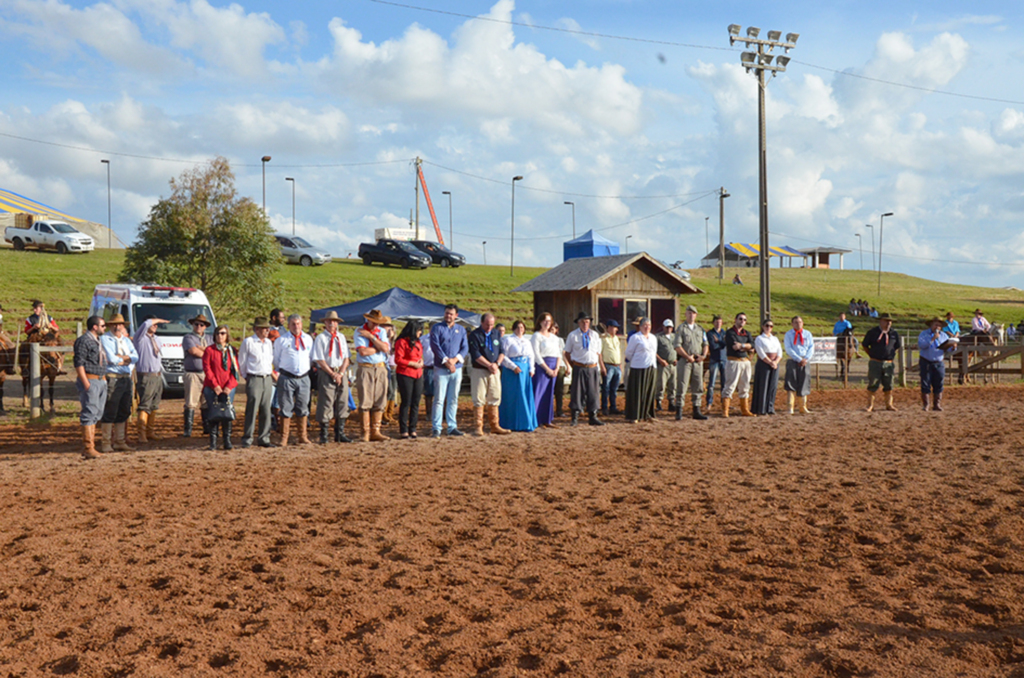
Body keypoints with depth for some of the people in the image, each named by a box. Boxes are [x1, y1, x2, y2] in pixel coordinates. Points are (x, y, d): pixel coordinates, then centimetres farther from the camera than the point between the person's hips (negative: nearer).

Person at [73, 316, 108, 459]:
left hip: (100, 381, 9)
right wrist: (86, 383, -20)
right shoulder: (83, 341, -9)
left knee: (96, 414, 11)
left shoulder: (98, 341, 20)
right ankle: (88, 448, -8)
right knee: (89, 413, -10)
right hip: (90, 381, -9)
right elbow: (79, 363, -15)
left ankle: (90, 445, 17)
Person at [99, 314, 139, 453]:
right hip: (112, 379, -7)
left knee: (124, 412, 11)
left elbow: (136, 356, 5)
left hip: (127, 379, 7)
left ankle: (120, 442, 19)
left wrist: (121, 357, -11)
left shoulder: (127, 340, 19)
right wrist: (126, 360, 0)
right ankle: (106, 443, 2)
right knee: (109, 412, -4)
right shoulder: (104, 339, -2)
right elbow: (111, 359, -14)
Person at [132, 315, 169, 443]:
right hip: (146, 376, -8)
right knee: (144, 406, -11)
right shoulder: (140, 338, -7)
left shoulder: (156, 339, 18)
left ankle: (150, 432, 17)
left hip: (158, 376, 8)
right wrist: (158, 320, -7)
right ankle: (141, 434, -11)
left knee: (154, 406, 10)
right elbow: (146, 324, -24)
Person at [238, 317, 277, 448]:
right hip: (254, 379, -6)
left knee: (266, 411, 7)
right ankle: (247, 440, 0)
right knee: (252, 410, -6)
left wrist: (272, 374, 14)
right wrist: (246, 377, 4)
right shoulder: (248, 342, -3)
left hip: (268, 379, 6)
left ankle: (264, 438, 14)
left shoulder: (269, 343, 14)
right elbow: (242, 362, 1)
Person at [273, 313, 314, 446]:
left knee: (303, 408, 7)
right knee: (286, 408, -1)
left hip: (303, 378, 3)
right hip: (287, 378, -3)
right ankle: (284, 438, 7)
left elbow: (312, 358, 20)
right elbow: (276, 359, 10)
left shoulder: (308, 339, 9)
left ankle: (302, 437, 15)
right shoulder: (281, 340, 0)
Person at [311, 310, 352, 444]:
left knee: (342, 403, 6)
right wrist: (333, 374, -14)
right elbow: (320, 360, -8)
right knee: (326, 404, -6)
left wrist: (341, 373, -6)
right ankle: (324, 435, 0)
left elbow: (346, 357, 9)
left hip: (341, 373, 5)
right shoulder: (320, 338, -2)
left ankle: (340, 434, 13)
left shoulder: (341, 337, 13)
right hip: (326, 373, -5)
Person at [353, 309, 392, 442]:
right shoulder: (359, 332, 0)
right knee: (365, 401, -5)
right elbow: (363, 351, -14)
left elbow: (386, 348, -5)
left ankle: (375, 431, 7)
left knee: (379, 401, 2)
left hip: (381, 368, 4)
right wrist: (379, 347, -4)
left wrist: (371, 336, -8)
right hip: (365, 369, -4)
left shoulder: (382, 331, 12)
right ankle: (365, 432, -1)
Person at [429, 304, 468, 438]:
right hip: (441, 369, -3)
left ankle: (452, 427, 12)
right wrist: (446, 361, -13)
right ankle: (436, 428, -3)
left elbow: (465, 348, 6)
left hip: (456, 369, 3)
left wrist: (455, 359, -11)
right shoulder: (437, 327, 2)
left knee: (453, 399, 7)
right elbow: (435, 345, -7)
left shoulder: (461, 329, 12)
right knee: (439, 399, -6)